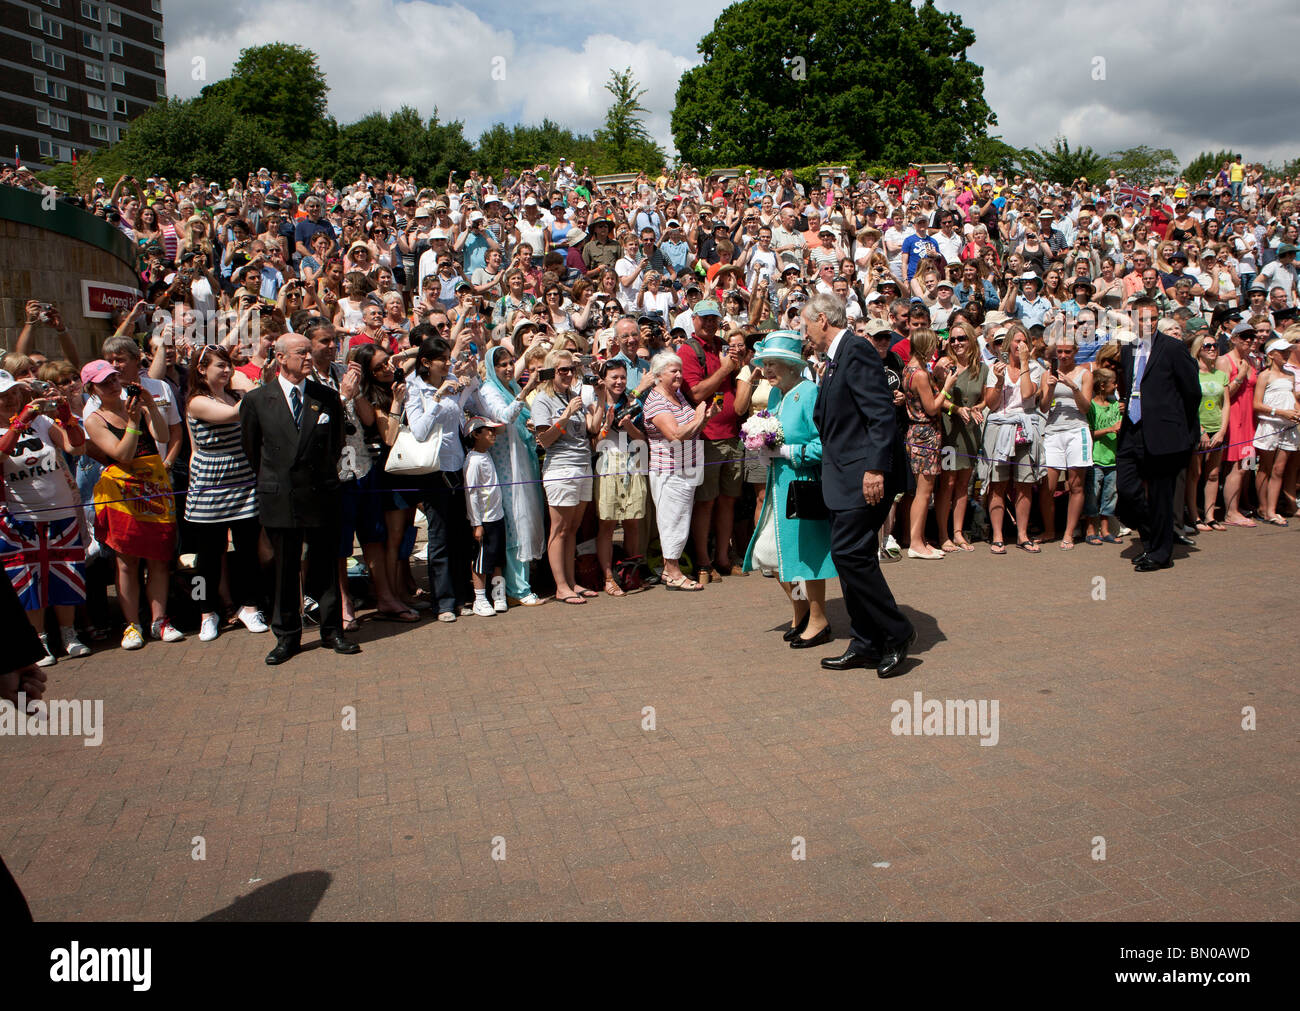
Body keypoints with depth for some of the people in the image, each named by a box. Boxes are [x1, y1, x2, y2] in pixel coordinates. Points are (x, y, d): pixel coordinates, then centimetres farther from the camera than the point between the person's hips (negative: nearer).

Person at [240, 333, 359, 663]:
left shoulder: (327, 397, 4)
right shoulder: (256, 400, 1)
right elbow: (251, 449, 10)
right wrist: (272, 480, 13)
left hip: (321, 496, 1)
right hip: (279, 499, -1)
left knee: (324, 566, 8)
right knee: (284, 570, 8)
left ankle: (332, 630, 20)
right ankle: (287, 636, 20)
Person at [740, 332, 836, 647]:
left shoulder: (809, 393, -15)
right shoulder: (775, 394, 11)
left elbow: (823, 445, -21)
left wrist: (784, 451, -18)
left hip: (803, 484, -9)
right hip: (779, 485, 9)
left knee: (806, 553, 0)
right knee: (766, 550, 10)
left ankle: (818, 622, 16)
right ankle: (800, 611, 29)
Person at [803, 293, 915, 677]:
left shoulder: (856, 351, -11)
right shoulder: (835, 359, 19)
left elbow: (882, 414, -19)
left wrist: (876, 468, -24)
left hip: (866, 475, -10)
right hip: (844, 477, 10)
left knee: (849, 552, -13)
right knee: (850, 555, 10)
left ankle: (897, 632, 2)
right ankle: (867, 644, 17)